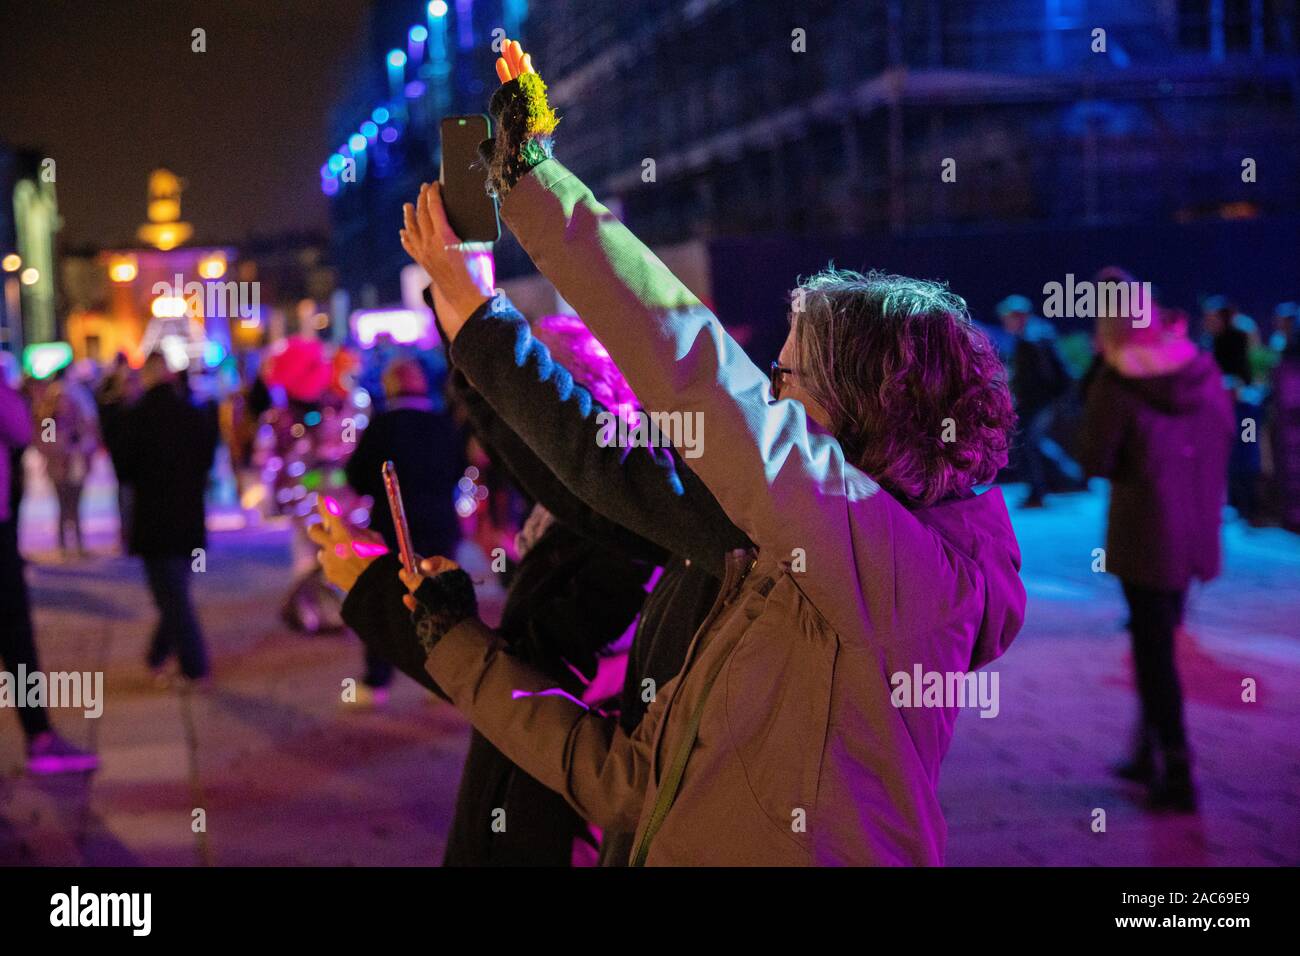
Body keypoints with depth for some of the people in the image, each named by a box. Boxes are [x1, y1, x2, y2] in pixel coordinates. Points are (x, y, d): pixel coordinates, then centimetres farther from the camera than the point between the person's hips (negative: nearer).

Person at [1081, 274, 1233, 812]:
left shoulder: (1116, 386, -15)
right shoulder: (1205, 373, 2)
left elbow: (1096, 463, -10)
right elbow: (1224, 435, 12)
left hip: (1145, 536, -6)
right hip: (1196, 534, 6)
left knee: (1154, 650, 2)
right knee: (1160, 640, 21)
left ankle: (1177, 777, 2)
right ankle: (1149, 755, 30)